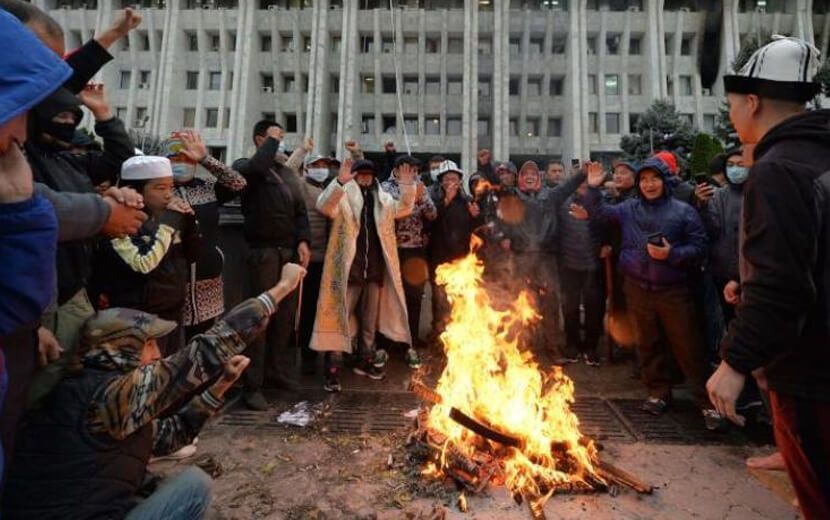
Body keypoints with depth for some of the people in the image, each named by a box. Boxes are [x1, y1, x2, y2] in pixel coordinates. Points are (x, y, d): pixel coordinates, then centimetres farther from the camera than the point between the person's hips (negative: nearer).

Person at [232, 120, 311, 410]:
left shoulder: (287, 172, 18)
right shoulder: (244, 166, 2)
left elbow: (300, 210, 13)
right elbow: (257, 168, -24)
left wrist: (303, 241, -1)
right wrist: (272, 141, -9)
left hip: (290, 250, 6)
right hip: (263, 250, -6)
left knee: (286, 313, 11)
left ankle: (278, 370, 26)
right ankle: (252, 385, 2)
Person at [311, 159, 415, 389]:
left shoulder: (382, 200, 15)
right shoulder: (343, 197, -2)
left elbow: (404, 207, 16)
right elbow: (324, 206, -19)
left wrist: (408, 184, 1)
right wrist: (340, 181, -33)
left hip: (375, 269, 6)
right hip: (349, 269, -5)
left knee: (370, 320, 16)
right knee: (340, 318, -3)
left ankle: (365, 361, 31)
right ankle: (333, 368, 3)